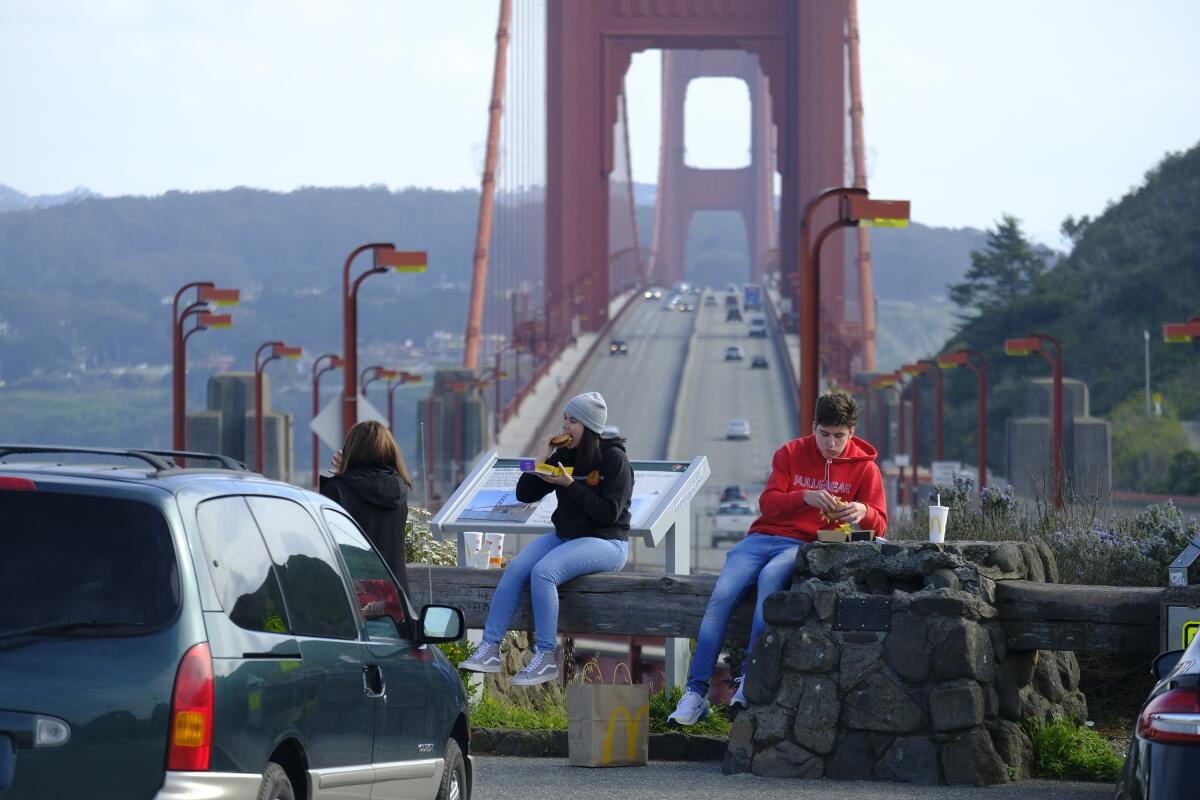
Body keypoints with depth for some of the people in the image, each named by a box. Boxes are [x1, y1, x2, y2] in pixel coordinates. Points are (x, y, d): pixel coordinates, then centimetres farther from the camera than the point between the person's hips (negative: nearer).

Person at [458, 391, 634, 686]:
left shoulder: (614, 460, -10)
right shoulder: (563, 456, 10)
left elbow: (609, 512, -18)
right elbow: (525, 494, 11)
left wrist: (570, 485, -20)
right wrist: (541, 463, -6)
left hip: (606, 543, -7)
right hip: (565, 537, 7)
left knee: (543, 571, -30)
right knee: (516, 567, -18)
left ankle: (546, 658, -27)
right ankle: (490, 650, -21)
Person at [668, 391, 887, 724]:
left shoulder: (864, 467, 9)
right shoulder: (791, 453, 12)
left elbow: (879, 526, 5)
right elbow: (768, 502, 1)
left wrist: (864, 512, -20)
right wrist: (806, 497, -18)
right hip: (763, 538, 2)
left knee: (771, 576, -37)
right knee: (721, 595, -24)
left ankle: (749, 682, -40)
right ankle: (696, 694, -24)